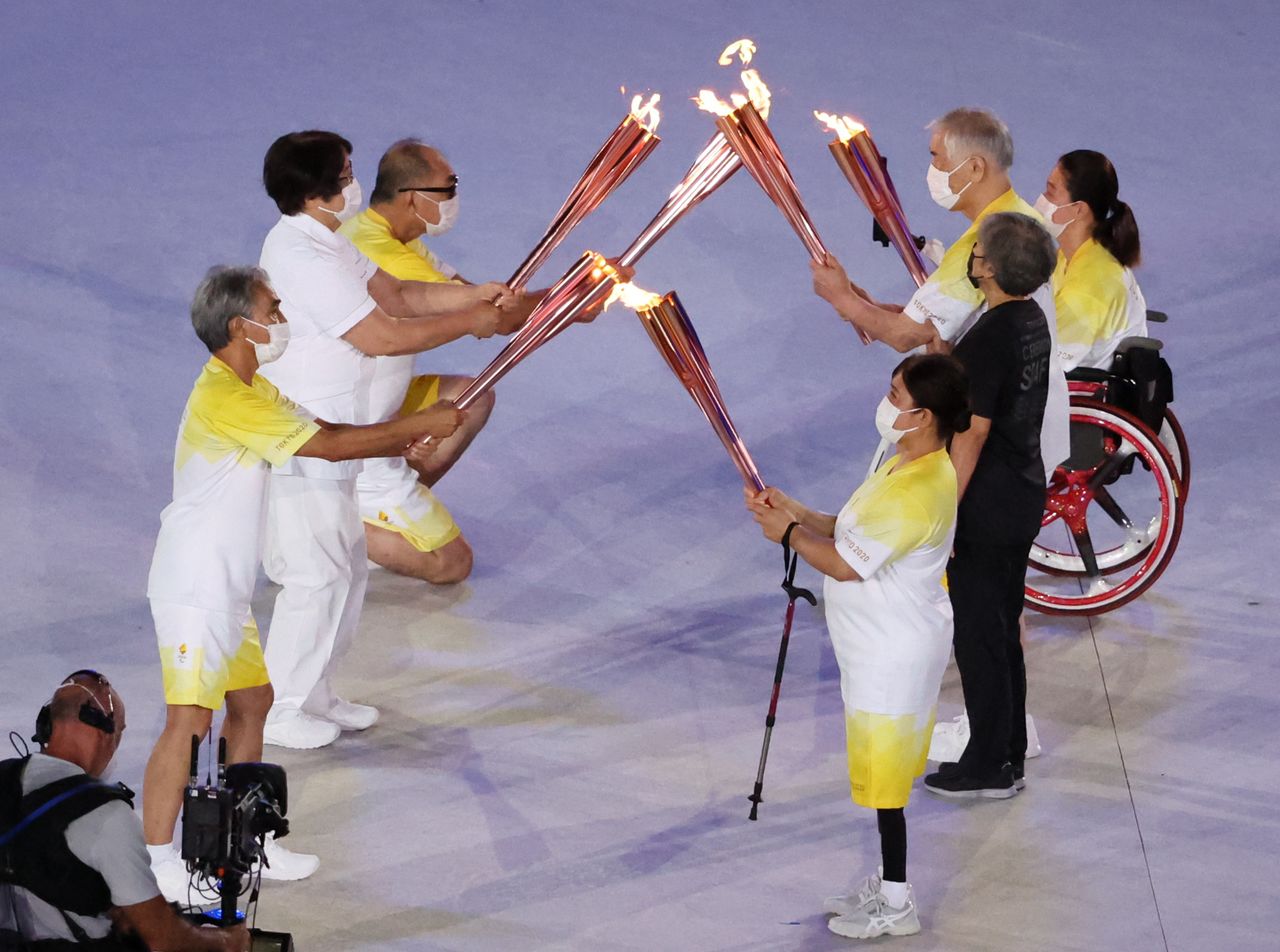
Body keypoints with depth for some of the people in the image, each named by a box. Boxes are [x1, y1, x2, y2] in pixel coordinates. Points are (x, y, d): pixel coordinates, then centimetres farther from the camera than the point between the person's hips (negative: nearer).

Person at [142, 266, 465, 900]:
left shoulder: (253, 390, 12)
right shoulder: (223, 400, -22)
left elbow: (323, 435, 16)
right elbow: (328, 446, -20)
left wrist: (406, 442, 1)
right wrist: (420, 425, -11)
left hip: (227, 587, 11)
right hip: (194, 588, -11)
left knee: (252, 699, 17)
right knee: (189, 719, -11)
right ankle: (157, 864, -8)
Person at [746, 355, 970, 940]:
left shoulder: (920, 491, -29)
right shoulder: (907, 465, 4)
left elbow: (847, 563, -24)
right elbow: (855, 534, 13)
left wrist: (789, 535, -11)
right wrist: (796, 513, 3)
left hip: (894, 655, -10)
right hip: (883, 645, 10)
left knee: (883, 780, 2)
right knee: (883, 776, 20)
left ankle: (896, 907, 13)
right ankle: (888, 883, 33)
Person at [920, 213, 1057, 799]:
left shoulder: (989, 338, -23)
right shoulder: (1034, 322, 6)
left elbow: (973, 433, -22)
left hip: (985, 510, -9)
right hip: (1023, 505, 9)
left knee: (978, 635, -1)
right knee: (1002, 631, 17)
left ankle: (987, 768, 5)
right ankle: (1008, 759, 24)